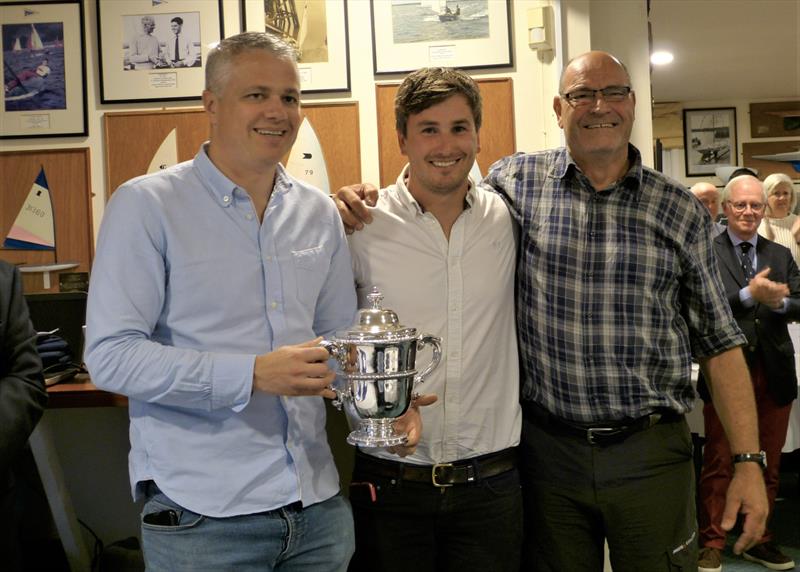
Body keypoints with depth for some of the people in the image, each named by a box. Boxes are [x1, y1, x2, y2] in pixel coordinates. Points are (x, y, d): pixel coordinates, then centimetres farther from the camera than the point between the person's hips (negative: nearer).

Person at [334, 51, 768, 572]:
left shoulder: (682, 210, 1)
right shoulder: (517, 181, -1)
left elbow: (719, 340, 3)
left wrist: (748, 461, -1)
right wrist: (358, 203, -8)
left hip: (650, 452, 1)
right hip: (548, 447, 0)